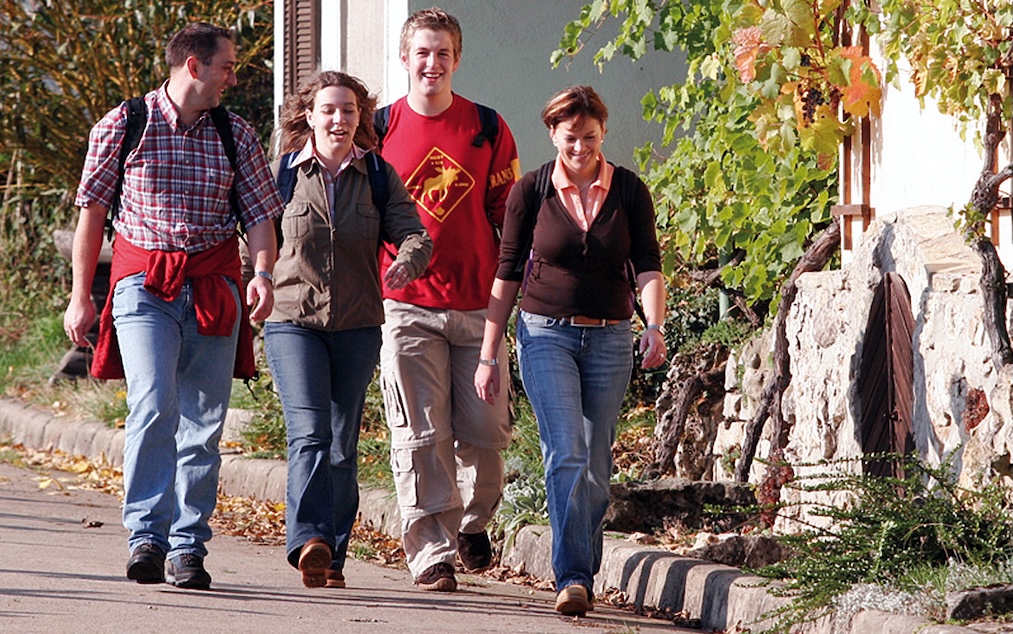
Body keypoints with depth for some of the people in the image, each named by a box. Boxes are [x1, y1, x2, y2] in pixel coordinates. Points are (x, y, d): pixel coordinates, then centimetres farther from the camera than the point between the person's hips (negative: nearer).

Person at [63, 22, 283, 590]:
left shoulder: (237, 136, 9)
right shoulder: (122, 127, 2)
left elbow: (261, 213, 8)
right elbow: (92, 213, 7)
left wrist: (263, 273, -12)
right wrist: (80, 296, 6)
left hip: (214, 286, 3)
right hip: (143, 284, -3)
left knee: (203, 422, 1)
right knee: (153, 405, -19)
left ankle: (187, 548, 7)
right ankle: (147, 537, -18)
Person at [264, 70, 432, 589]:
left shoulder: (378, 176, 5)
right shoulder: (283, 172, 3)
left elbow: (413, 233, -5)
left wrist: (408, 260, -27)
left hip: (356, 327, 2)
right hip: (292, 320, -2)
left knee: (343, 444, 7)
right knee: (309, 433, -18)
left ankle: (331, 555, 15)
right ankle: (307, 541, -27)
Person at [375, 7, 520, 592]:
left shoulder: (488, 129, 5)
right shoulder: (380, 129, 5)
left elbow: (508, 217, 9)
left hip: (477, 303, 1)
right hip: (406, 307, -1)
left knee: (484, 430, 1)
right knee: (421, 435, -5)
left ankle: (474, 523, 27)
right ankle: (433, 555, -2)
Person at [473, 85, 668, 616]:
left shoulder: (629, 191, 2)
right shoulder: (532, 191, 0)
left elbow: (648, 266, -5)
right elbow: (507, 273, 4)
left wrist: (654, 325, -24)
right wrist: (488, 355, 3)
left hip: (609, 338, 2)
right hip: (547, 334, -2)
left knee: (596, 465, 5)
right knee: (566, 454, -16)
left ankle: (583, 576, 18)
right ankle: (572, 578, -20)